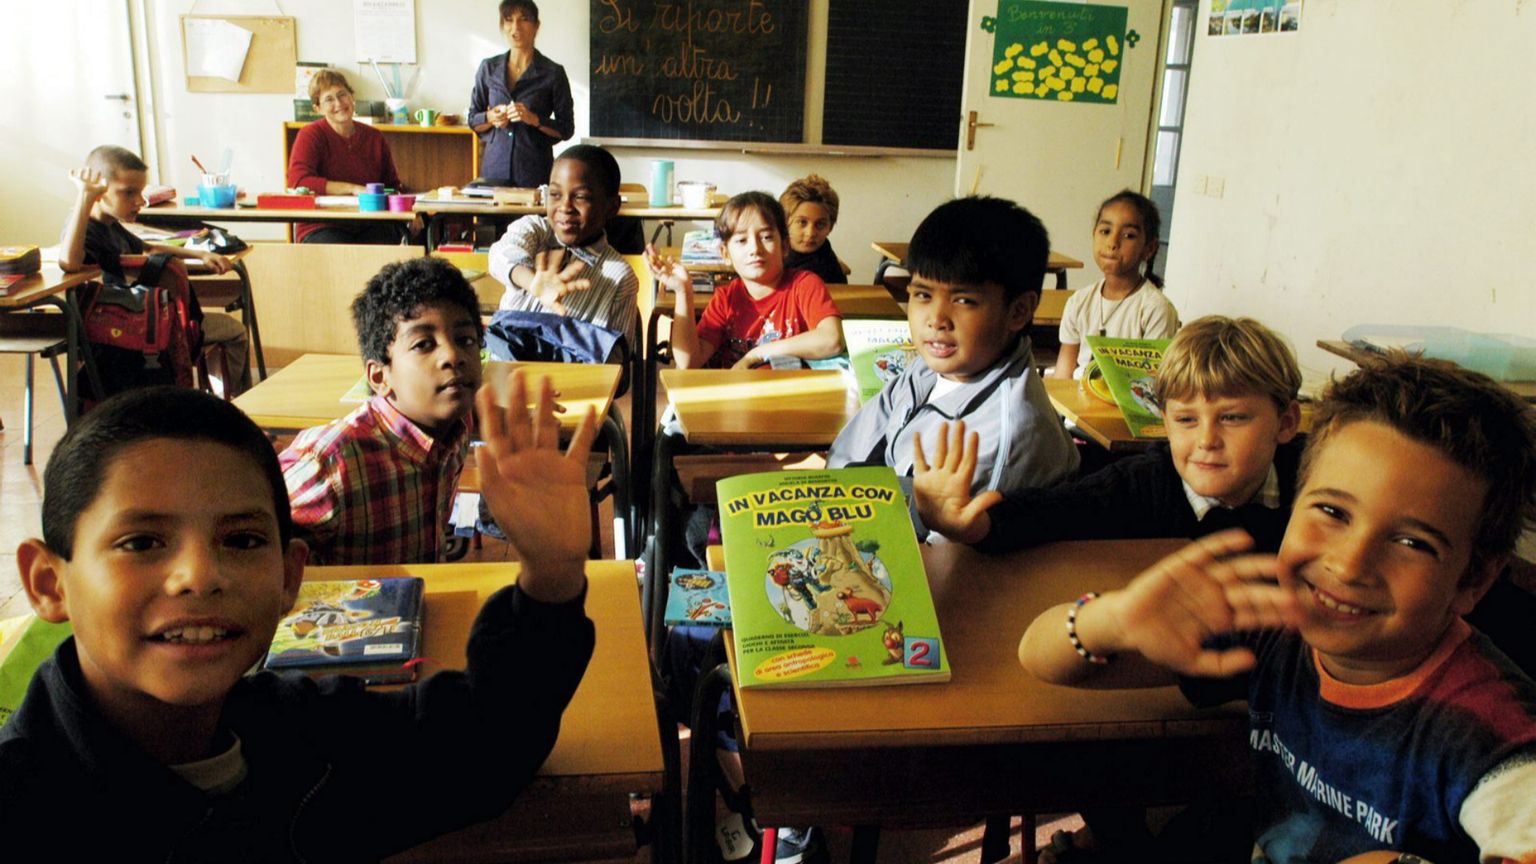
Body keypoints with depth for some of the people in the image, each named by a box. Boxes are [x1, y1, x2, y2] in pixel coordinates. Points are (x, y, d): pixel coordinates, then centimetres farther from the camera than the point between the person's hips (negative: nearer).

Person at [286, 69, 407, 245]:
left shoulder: (375, 137, 16)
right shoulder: (310, 136, 3)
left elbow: (393, 185, 24)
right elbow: (298, 181, -12)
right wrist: (353, 188, -19)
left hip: (371, 226, 3)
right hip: (322, 227, -3)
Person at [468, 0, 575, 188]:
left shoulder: (553, 72, -1)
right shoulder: (489, 68, 8)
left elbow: (566, 129, 0)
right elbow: (473, 120, 14)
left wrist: (534, 119, -16)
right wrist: (491, 117, -7)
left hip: (535, 171, -2)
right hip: (494, 167, 2)